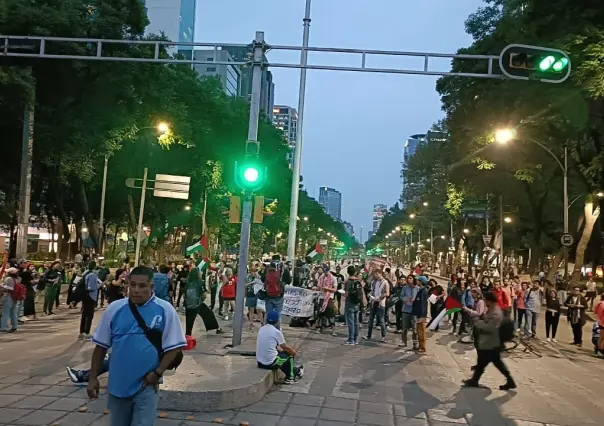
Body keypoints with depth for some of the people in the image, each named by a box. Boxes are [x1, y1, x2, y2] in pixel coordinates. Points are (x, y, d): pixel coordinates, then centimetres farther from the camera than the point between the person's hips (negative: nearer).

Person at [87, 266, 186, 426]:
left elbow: (174, 347, -6)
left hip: (147, 385, -3)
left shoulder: (165, 310, -9)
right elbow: (101, 346, 6)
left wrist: (158, 373, -13)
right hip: (117, 385, 3)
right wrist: (93, 377, 5)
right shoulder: (114, 309, -2)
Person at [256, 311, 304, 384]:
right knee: (290, 354, 16)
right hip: (270, 363, -6)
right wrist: (293, 351, 18)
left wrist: (279, 348, 30)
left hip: (259, 362, 7)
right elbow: (286, 348, -2)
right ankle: (290, 378, 33)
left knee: (280, 352, 29)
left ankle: (295, 372, 40)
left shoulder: (261, 329, 4)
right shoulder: (276, 332, -15)